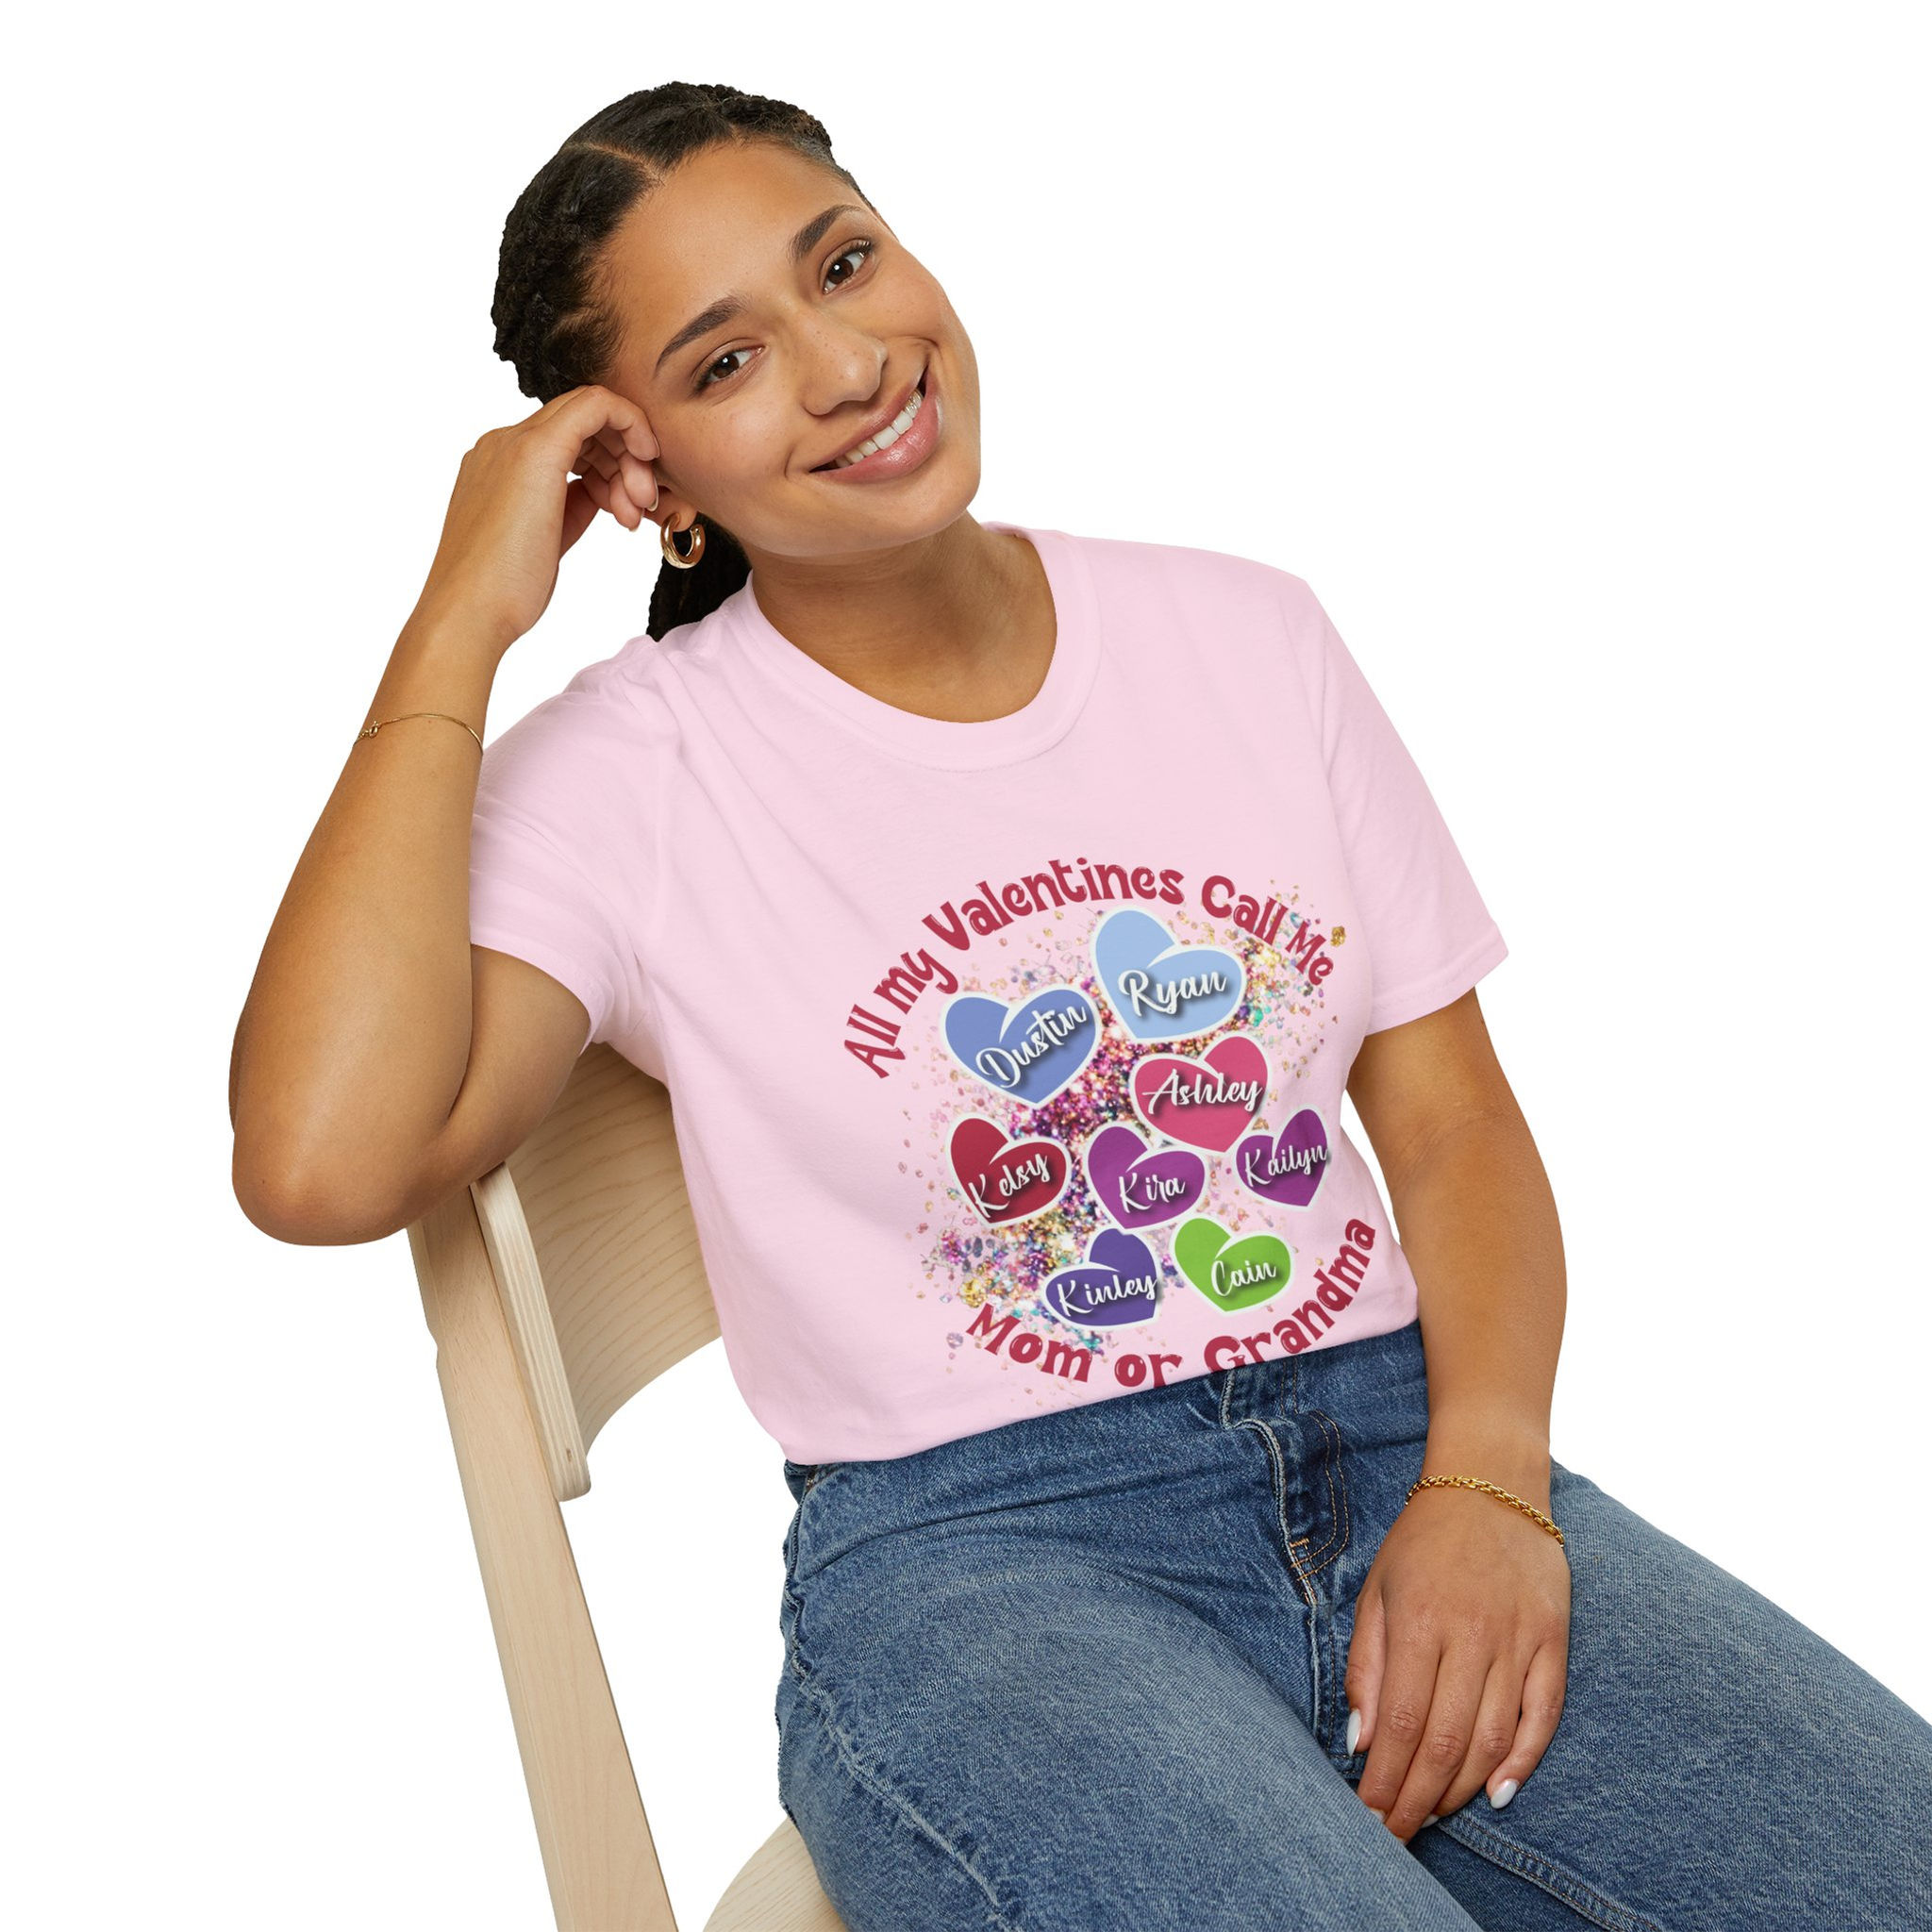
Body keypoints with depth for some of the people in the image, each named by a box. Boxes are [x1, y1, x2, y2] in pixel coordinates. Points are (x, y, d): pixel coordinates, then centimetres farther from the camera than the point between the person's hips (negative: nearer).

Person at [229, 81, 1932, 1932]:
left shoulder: (1244, 635, 9)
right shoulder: (624, 776, -3)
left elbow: (1451, 1115, 9)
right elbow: (322, 1164, -20)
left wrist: (1485, 1481, -9)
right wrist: (459, 626, -12)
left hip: (1398, 1448, 4)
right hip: (968, 1553, -3)